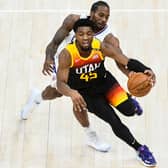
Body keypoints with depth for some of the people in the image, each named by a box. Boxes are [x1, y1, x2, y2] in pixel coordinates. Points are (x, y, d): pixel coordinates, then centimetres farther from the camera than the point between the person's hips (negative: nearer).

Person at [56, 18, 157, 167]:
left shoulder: (102, 47, -25)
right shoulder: (67, 55, -30)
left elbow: (127, 62, -29)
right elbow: (60, 83, -33)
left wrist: (145, 70, -49)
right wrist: (72, 93, -57)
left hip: (104, 82, 2)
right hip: (85, 92, -2)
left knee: (129, 111, -16)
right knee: (115, 122, -10)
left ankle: (130, 102, 26)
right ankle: (140, 150, 15)